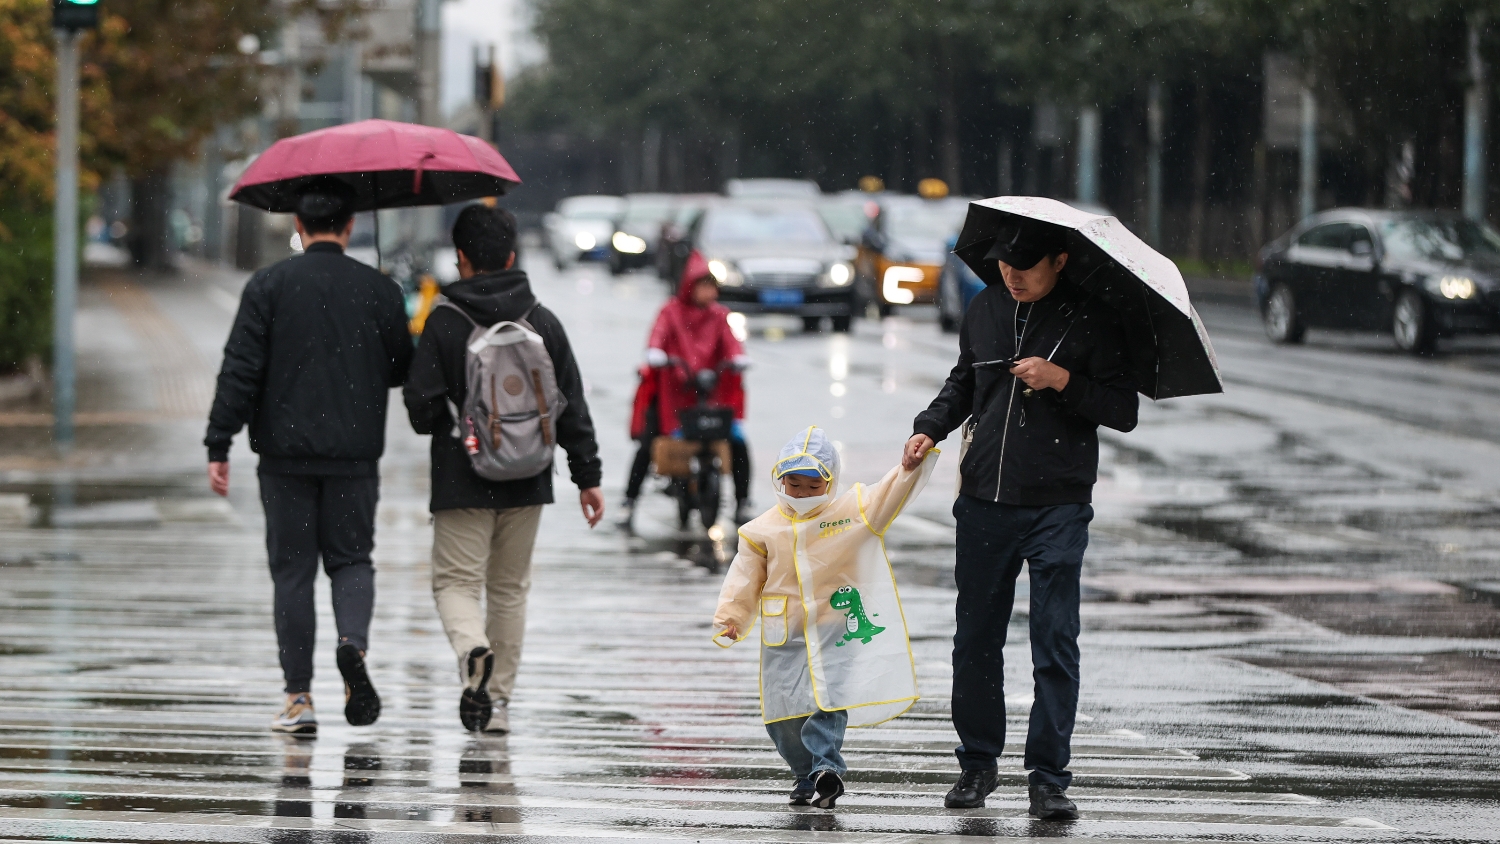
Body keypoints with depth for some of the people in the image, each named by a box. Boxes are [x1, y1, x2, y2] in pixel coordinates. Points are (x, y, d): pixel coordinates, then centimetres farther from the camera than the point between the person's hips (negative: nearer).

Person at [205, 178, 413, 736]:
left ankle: (299, 699, 3)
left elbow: (240, 371, -8)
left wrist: (219, 445, -5)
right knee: (351, 558, 14)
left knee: (292, 570, 5)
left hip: (286, 453, -1)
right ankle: (353, 642, -16)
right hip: (356, 454, 1)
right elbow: (401, 371, 8)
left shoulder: (269, 286, -4)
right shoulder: (379, 291, 1)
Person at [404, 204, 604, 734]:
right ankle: (498, 700, 14)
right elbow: (572, 407, 4)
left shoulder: (444, 324, -9)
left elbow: (421, 407, -10)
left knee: (456, 580, 2)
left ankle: (473, 650, -29)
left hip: (462, 482, -3)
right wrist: (587, 476, 9)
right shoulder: (544, 322, 2)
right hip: (527, 482, 3)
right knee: (510, 587, 13)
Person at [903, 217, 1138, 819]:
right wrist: (930, 428, 6)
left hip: (1058, 508, -4)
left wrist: (1064, 381, -18)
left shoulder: (1092, 320, -3)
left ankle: (1049, 778, 0)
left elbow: (1123, 411, -5)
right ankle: (977, 763, 21)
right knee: (976, 639, 8)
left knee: (1055, 645, -4)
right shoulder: (986, 310, 9)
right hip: (984, 499, 4)